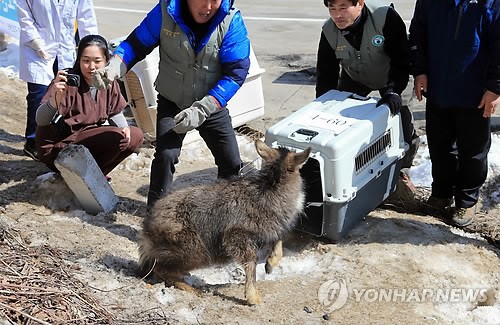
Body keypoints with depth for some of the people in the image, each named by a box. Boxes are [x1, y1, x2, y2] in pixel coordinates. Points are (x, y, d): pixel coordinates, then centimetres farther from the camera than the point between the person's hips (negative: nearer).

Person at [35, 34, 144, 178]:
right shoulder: (68, 82, -21)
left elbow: (115, 112, 14)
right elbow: (40, 120, -29)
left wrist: (124, 126, -8)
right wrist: (56, 98, -49)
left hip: (89, 137, 7)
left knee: (136, 136, 3)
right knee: (116, 137, -25)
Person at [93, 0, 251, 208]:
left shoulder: (231, 21, -19)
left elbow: (236, 71, -21)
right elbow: (136, 44, -7)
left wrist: (201, 110, -27)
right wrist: (113, 69, -28)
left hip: (212, 105, 1)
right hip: (171, 103, -1)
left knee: (231, 163, 4)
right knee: (165, 155, -20)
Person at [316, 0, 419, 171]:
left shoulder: (385, 16, -36)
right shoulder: (329, 31, -23)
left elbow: (401, 57, -31)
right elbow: (325, 74, -15)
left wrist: (393, 91, -43)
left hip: (390, 78, -3)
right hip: (354, 78, 3)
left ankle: (403, 167, 20)